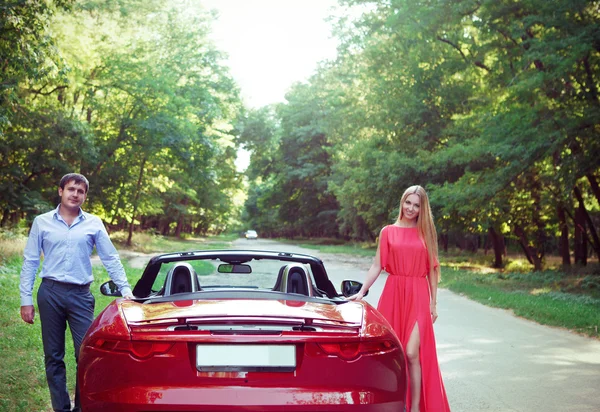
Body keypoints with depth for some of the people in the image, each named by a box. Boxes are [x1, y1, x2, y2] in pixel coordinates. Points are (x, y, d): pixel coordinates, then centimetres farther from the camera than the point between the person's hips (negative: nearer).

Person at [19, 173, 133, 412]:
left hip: (81, 295, 0)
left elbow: (111, 259, 6)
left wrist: (125, 290, -3)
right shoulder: (42, 222, 5)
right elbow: (30, 262, 5)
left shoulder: (94, 224, 6)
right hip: (50, 293, 0)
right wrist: (26, 300, -1)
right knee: (53, 356, 6)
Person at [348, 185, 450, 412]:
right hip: (393, 295, 1)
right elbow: (376, 266, 6)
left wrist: (433, 303, 6)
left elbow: (432, 270, 9)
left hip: (418, 297, -1)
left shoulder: (426, 233, 8)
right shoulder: (388, 232, 7)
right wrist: (361, 292, -3)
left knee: (412, 353, -10)